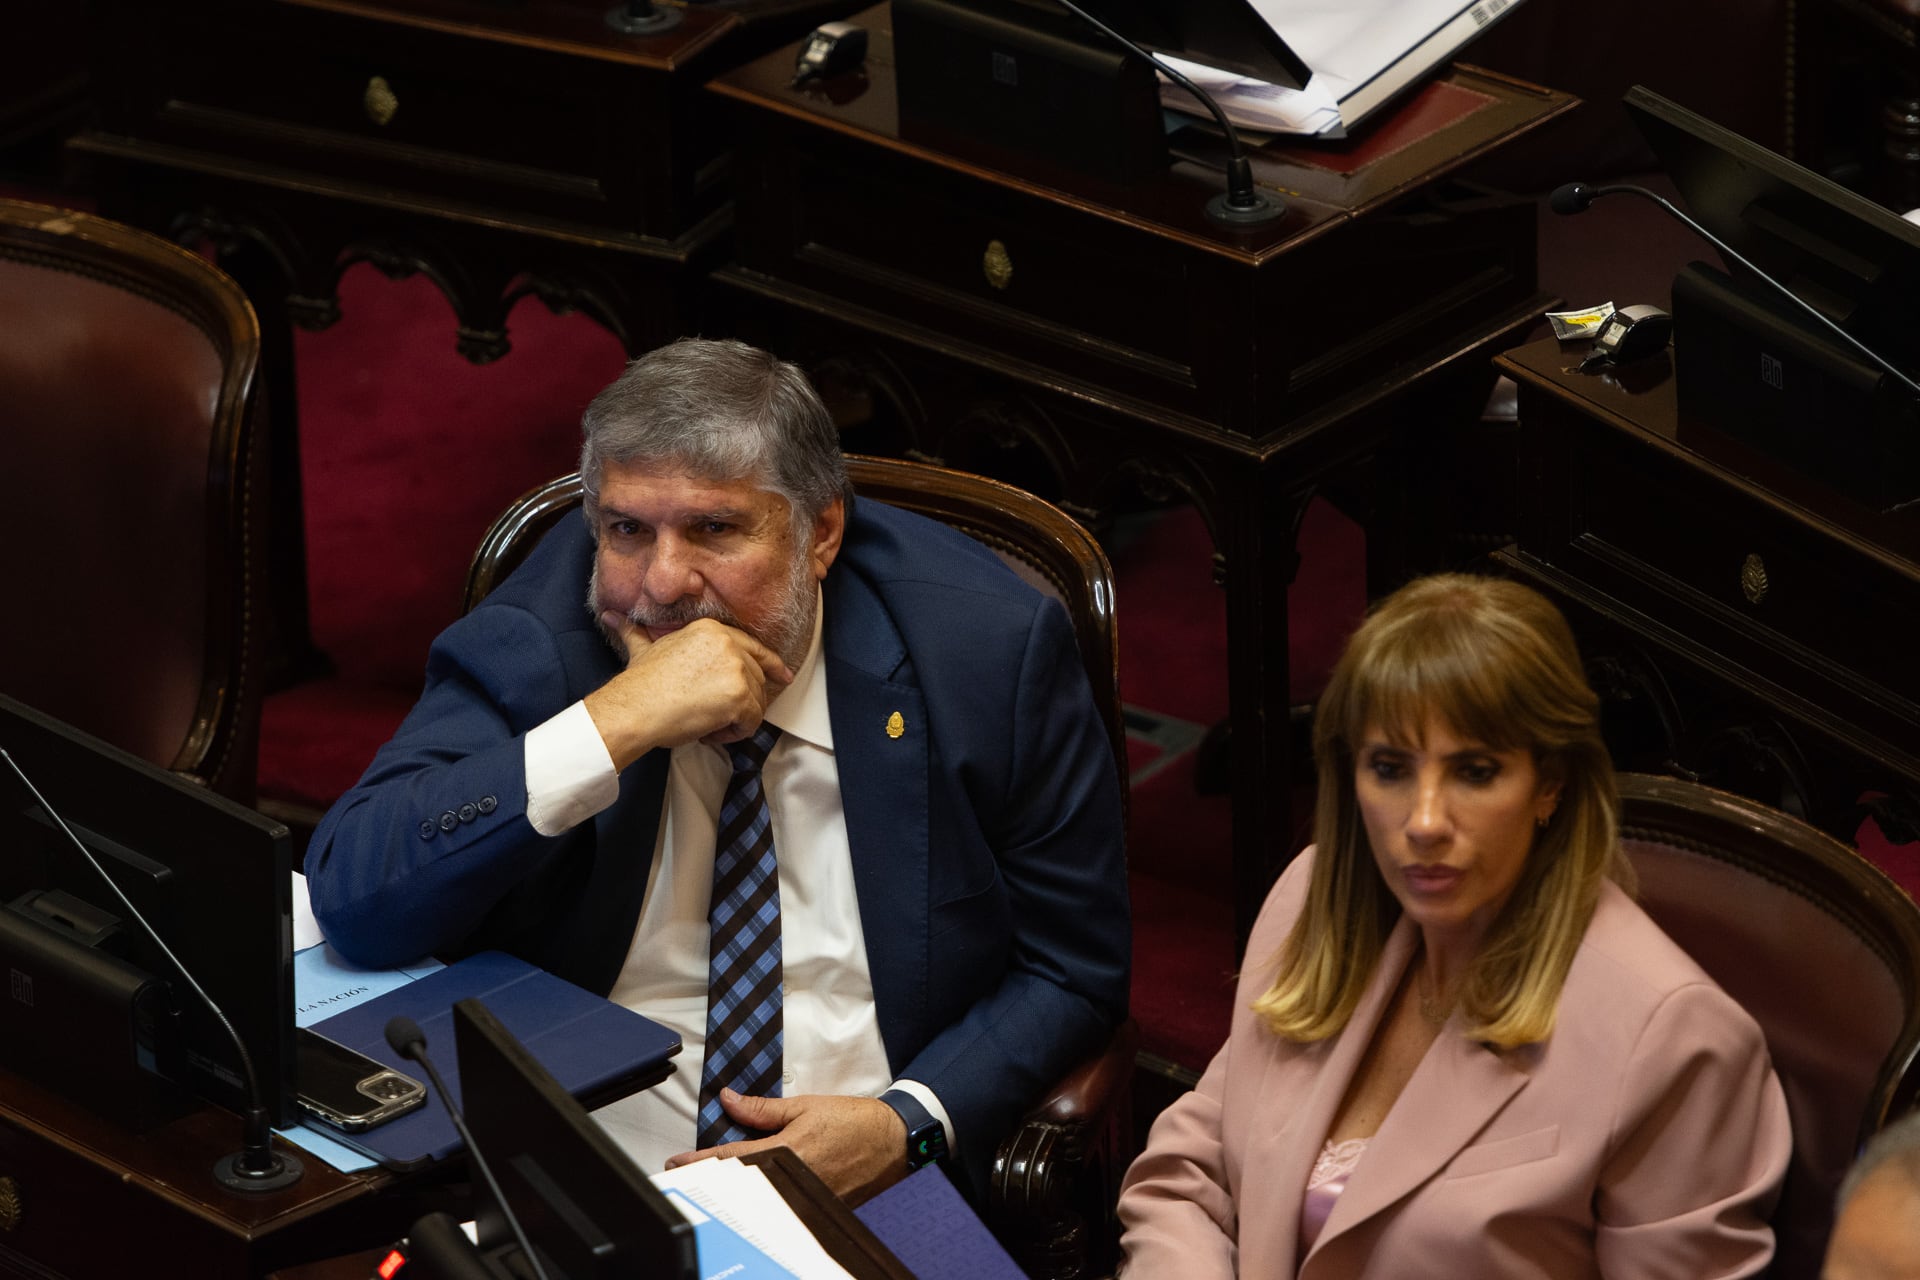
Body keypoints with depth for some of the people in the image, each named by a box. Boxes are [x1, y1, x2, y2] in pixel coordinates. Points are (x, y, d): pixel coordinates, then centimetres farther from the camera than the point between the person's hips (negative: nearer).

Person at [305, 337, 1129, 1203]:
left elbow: (1072, 970, 7)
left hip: (873, 1199, 2)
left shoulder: (992, 647, -1)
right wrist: (613, 725, -21)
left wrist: (910, 1123, -11)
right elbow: (352, 900, -16)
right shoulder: (525, 645, -2)